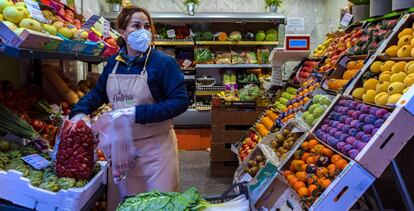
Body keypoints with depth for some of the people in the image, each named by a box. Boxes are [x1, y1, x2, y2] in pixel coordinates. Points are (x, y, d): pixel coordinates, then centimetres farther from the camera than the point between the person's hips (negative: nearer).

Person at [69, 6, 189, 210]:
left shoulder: (163, 62, -12)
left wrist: (138, 113, -23)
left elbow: (181, 101, -17)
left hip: (155, 147, -5)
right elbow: (98, 92, 17)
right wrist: (79, 111, -2)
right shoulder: (114, 62, 4)